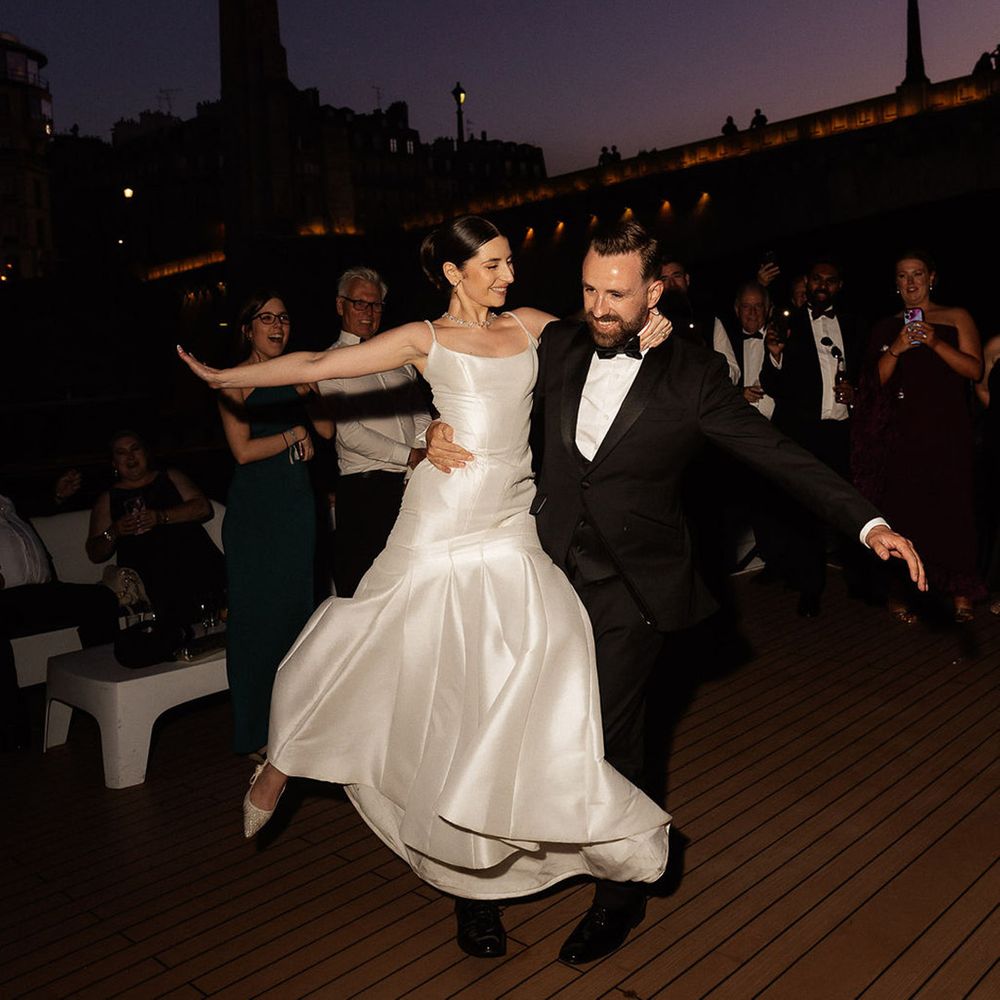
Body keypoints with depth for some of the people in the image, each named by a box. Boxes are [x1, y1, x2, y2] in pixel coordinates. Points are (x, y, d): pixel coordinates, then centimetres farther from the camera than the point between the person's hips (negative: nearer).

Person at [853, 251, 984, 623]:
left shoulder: (957, 318, 6)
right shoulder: (886, 327, 12)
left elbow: (975, 370, -4)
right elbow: (876, 380, 5)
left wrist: (936, 343, -17)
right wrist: (896, 349, -12)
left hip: (947, 431, -1)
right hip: (901, 433, 1)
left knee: (951, 506, -2)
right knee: (902, 509, -1)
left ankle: (959, 592, 9)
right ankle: (898, 591, 6)